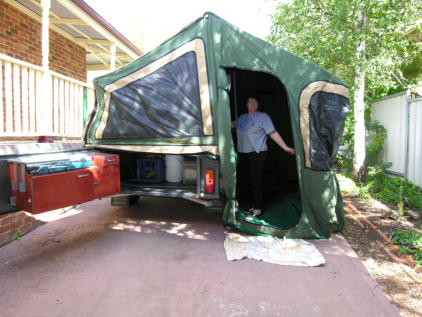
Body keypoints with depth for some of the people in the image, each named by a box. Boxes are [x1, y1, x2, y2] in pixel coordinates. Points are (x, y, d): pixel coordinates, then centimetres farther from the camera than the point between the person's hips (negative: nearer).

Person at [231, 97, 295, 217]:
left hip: (257, 154, -6)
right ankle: (256, 203, 25)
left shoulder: (263, 116, -2)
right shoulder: (242, 117, 15)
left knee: (255, 181, -6)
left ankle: (257, 208, 5)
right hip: (243, 153, 6)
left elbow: (273, 133, -6)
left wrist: (285, 147, -12)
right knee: (247, 179, 9)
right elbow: (231, 125, 30)